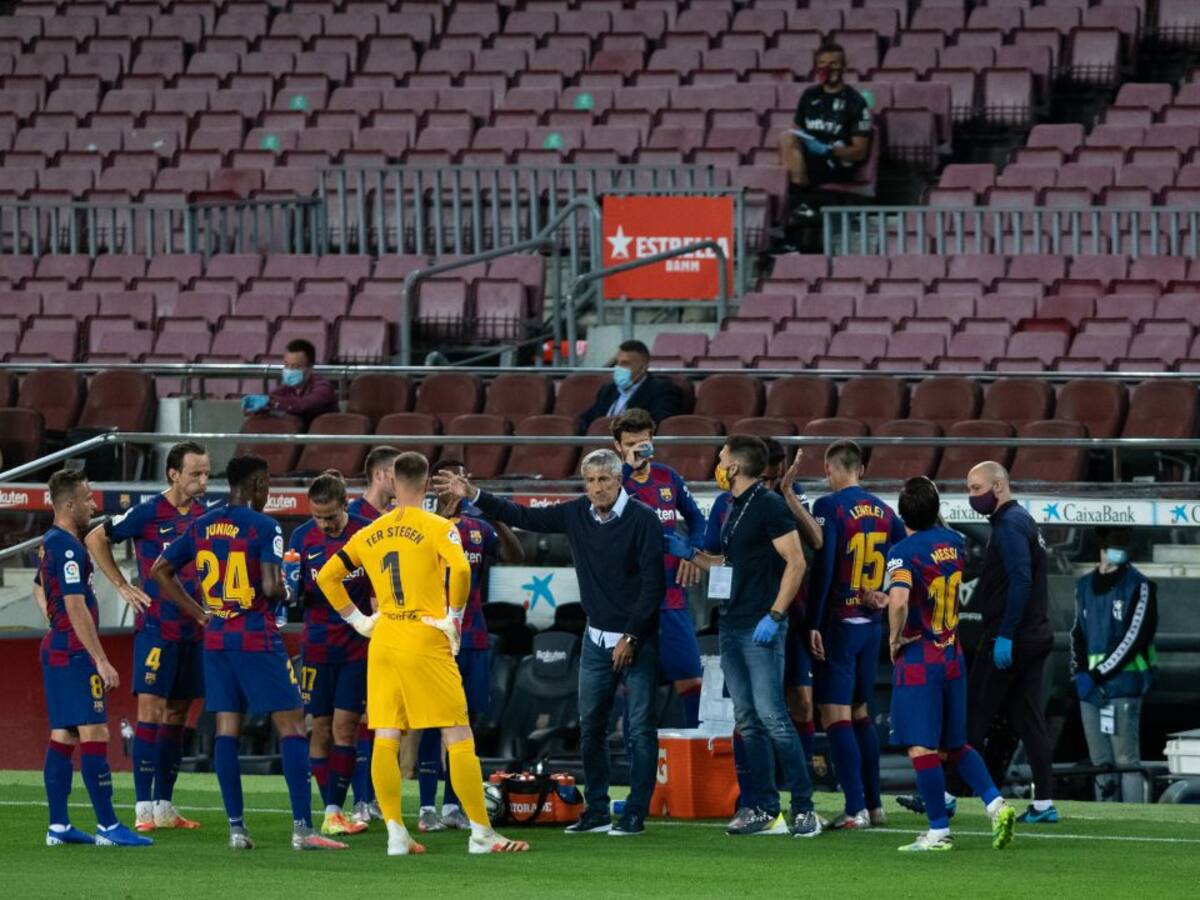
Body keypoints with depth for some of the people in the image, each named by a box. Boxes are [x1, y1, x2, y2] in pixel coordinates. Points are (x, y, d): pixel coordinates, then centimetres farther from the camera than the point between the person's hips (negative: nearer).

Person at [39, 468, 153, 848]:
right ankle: (108, 827, -11)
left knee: (63, 736, 10)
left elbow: (40, 589, 31)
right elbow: (76, 607, -22)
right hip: (74, 653, -10)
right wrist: (101, 660, -21)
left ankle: (58, 826, 10)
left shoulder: (49, 543, 14)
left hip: (56, 647, 10)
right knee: (94, 734, -10)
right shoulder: (68, 548, -17)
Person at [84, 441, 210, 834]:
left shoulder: (205, 514, 8)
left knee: (178, 713, 9)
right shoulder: (147, 513, -8)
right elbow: (95, 539, 1)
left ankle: (164, 805, 15)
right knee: (150, 708, -11)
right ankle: (143, 808, -11)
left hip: (194, 628, 6)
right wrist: (123, 587, -1)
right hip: (156, 625, -6)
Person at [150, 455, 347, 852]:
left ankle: (236, 827, 5)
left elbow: (160, 571, 12)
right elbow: (271, 588, -20)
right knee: (291, 726, -2)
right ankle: (302, 828, -10)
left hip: (216, 638, 6)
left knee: (227, 729, 8)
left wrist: (199, 613, 13)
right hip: (257, 637, -6)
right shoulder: (264, 527, -11)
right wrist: (285, 593, 3)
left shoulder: (201, 526, 8)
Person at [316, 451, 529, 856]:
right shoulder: (437, 527, -4)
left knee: (385, 739, 5)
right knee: (458, 737, -1)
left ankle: (396, 833, 2)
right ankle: (481, 833, -2)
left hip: (382, 641, 4)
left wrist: (357, 619, 18)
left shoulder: (370, 533, 10)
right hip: (426, 641, -4)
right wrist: (454, 618, -9)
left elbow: (326, 576, 14)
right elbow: (459, 568, -21)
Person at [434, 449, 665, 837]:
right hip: (597, 638, 6)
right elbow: (525, 517, 14)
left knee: (640, 728, -5)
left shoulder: (643, 519, -13)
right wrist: (474, 496, 8)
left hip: (636, 640, -6)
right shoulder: (577, 515, 4)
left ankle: (635, 815, -2)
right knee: (590, 726, 8)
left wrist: (631, 638, -15)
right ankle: (596, 812, 14)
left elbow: (653, 583, -14)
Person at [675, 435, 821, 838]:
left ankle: (804, 808, -9)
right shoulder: (733, 510, 17)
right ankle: (766, 811, 11)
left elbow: (796, 562, -15)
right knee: (747, 722, 8)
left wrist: (774, 616, -19)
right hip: (732, 626, 9)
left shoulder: (769, 506, -10)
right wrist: (689, 554, 16)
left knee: (772, 717, -12)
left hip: (761, 627, -9)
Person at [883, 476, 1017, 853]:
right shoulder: (954, 542, 5)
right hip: (953, 655, 7)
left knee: (921, 748, -3)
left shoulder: (904, 552, -16)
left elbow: (899, 600, -31)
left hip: (917, 658, -7)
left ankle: (939, 831, -4)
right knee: (954, 744, 17)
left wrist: (894, 638, -16)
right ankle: (995, 803, 3)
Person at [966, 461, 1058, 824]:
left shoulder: (1010, 524, -13)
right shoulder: (1021, 520, 18)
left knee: (973, 716, -3)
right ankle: (1043, 803, 6)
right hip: (1035, 637, 9)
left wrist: (1005, 635, -23)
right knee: (1027, 718, 8)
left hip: (1009, 639, -9)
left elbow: (1020, 581, -22)